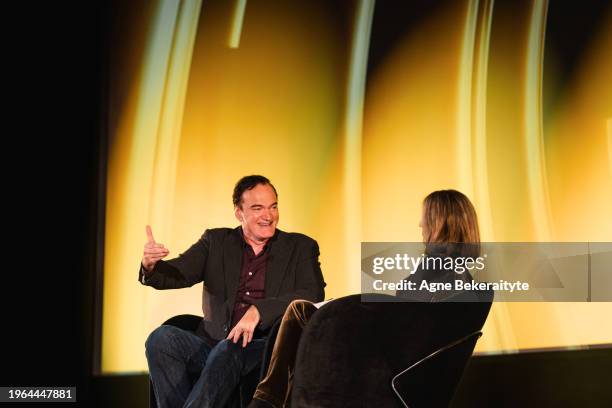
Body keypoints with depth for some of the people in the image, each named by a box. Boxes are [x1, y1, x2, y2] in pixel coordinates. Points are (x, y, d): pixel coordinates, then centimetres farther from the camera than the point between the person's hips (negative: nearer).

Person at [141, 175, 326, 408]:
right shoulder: (216, 241, 17)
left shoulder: (300, 247, 10)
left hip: (265, 348, -3)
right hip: (213, 346, 3)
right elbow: (176, 274, 5)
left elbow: (314, 296, -6)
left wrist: (259, 310, -21)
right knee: (162, 338, -24)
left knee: (229, 349, -35)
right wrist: (150, 265, -20)